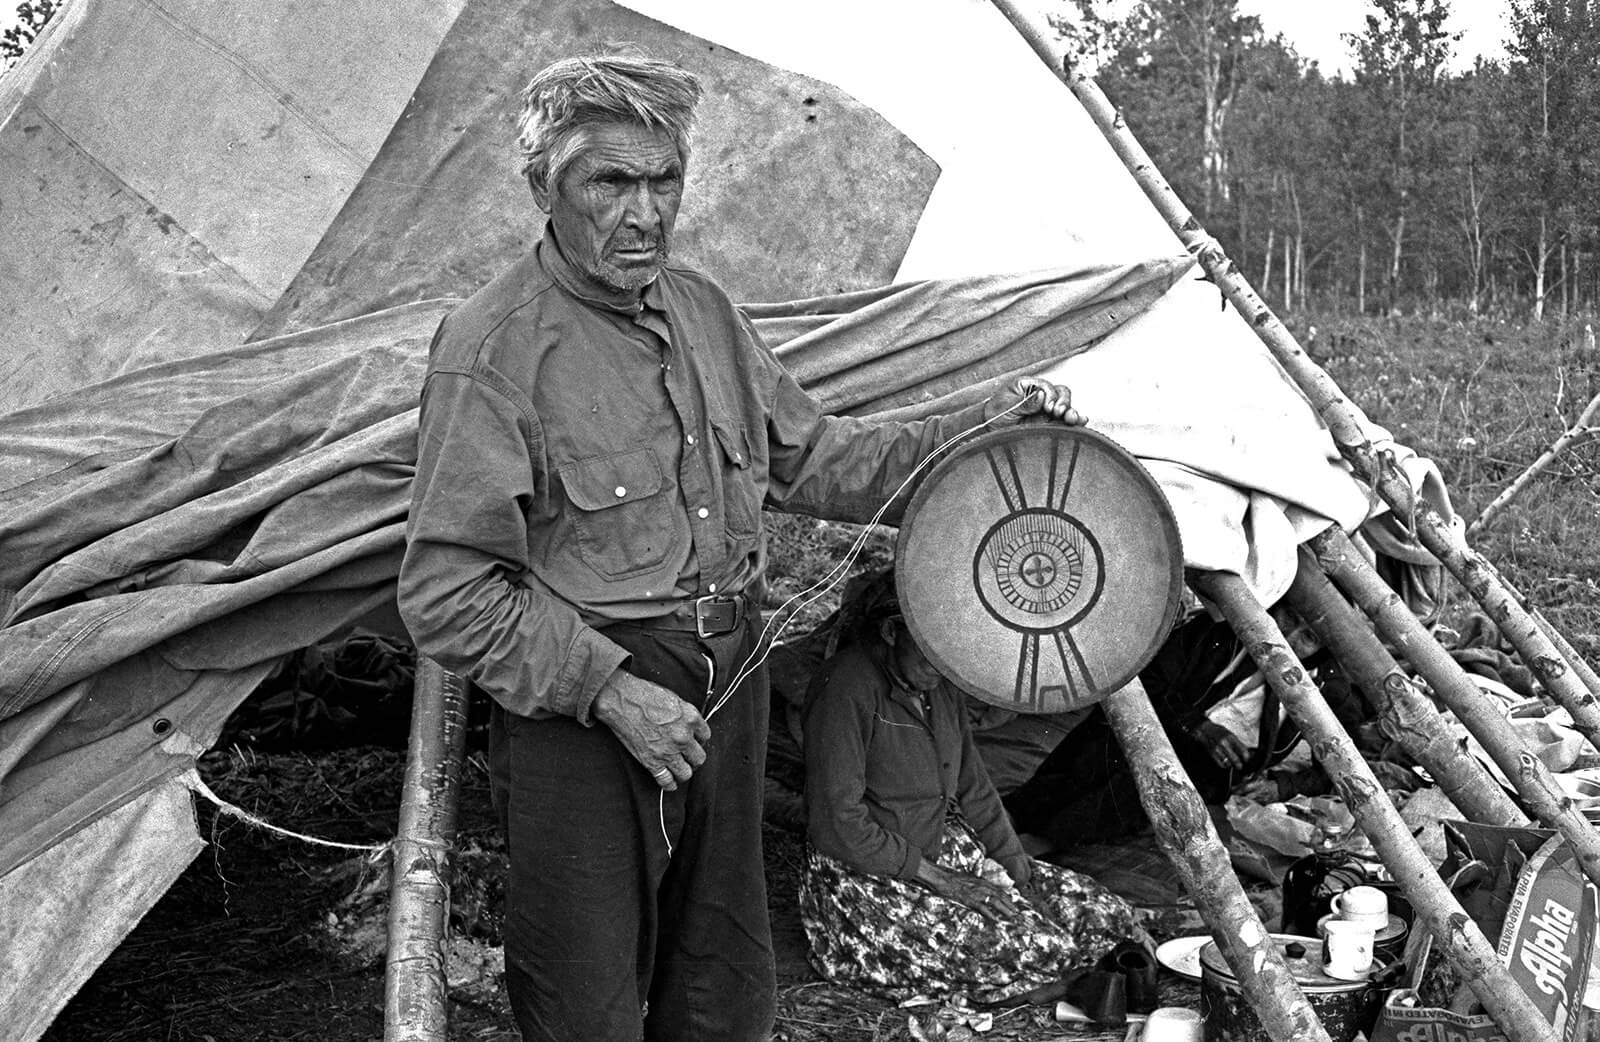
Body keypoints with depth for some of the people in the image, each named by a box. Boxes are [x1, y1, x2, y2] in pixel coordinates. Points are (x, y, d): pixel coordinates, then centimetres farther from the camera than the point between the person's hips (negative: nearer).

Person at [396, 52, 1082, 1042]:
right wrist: (608, 689, -22)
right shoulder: (493, 349, -18)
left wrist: (981, 426, 5)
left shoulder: (704, 310, 5)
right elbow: (446, 596, -18)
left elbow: (810, 457, 14)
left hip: (727, 689, 7)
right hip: (584, 715, -6)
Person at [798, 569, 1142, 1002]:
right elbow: (838, 824, -23)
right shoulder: (845, 690, -21)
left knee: (1107, 916, -3)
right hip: (866, 881, -8)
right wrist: (938, 879, -18)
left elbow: (972, 787, 13)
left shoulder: (942, 685, 6)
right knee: (1042, 948, -22)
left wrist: (1018, 871, 1)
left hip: (946, 850, 8)